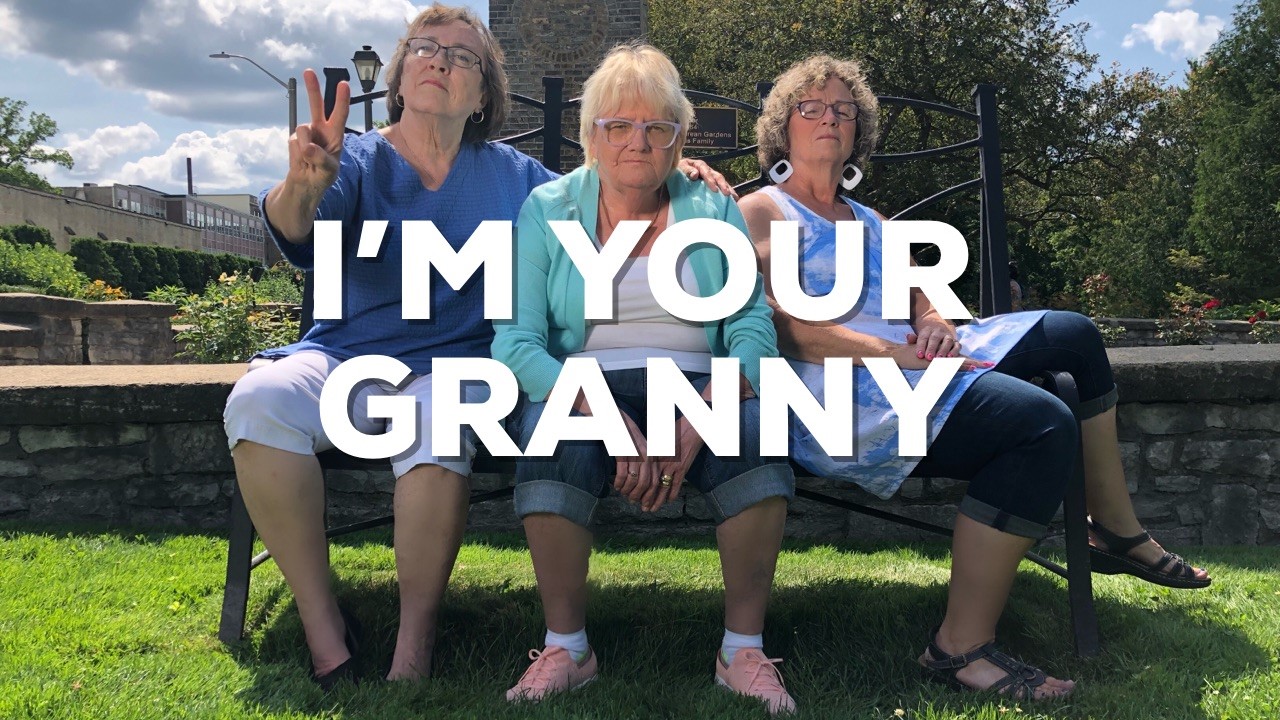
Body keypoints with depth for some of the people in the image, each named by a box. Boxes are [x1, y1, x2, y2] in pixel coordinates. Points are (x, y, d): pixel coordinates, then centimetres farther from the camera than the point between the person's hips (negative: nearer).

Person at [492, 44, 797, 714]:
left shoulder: (714, 211, 7)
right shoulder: (547, 210, 3)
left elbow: (753, 328, -3)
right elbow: (515, 343, -8)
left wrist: (694, 428, -22)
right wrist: (614, 422, -24)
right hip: (584, 389, -1)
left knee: (758, 427, -30)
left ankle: (744, 647, -16)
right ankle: (565, 645, -18)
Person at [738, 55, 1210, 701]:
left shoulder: (870, 223, 27)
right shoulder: (762, 212, 1)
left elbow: (923, 306, 21)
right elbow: (787, 330, -13)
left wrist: (937, 330, -5)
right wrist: (899, 353, -21)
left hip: (907, 367, 9)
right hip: (834, 399, -9)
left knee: (1071, 333, 8)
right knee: (1043, 423, -27)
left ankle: (1117, 532, 14)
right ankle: (963, 645, -25)